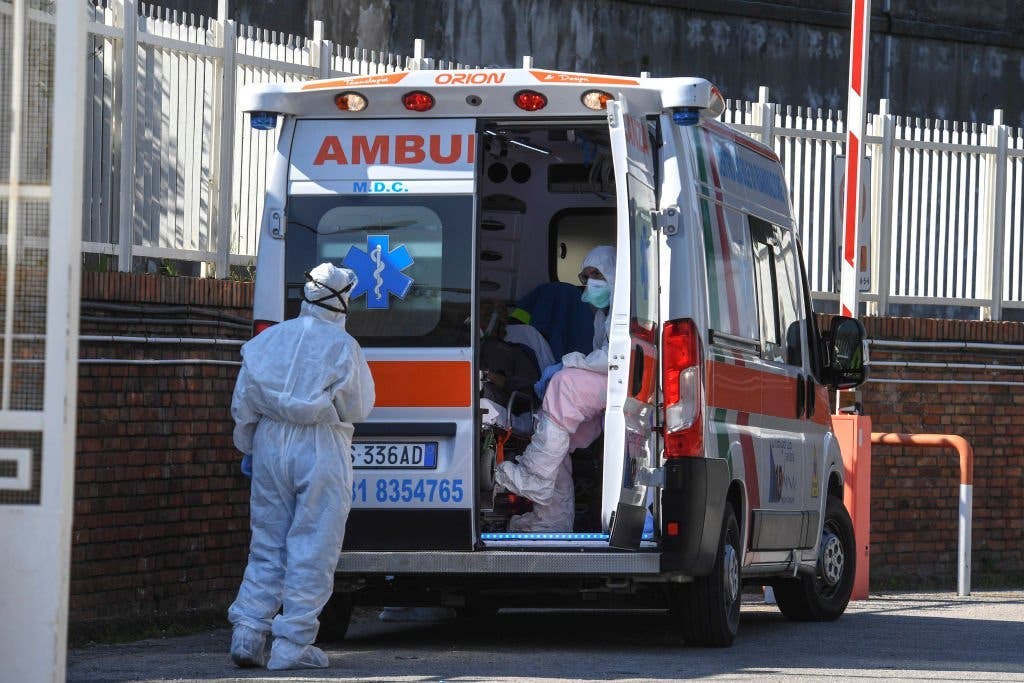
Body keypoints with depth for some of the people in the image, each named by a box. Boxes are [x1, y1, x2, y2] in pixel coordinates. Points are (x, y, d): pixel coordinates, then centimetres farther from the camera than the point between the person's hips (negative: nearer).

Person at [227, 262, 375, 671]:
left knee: (268, 545, 13)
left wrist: (248, 446, 22)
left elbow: (243, 404, 11)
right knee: (313, 550, 0)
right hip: (322, 451, -5)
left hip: (271, 445, 5)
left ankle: (247, 634, 6)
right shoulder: (342, 347, -8)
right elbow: (357, 408, -3)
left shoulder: (268, 339, 6)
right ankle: (292, 645, -1)